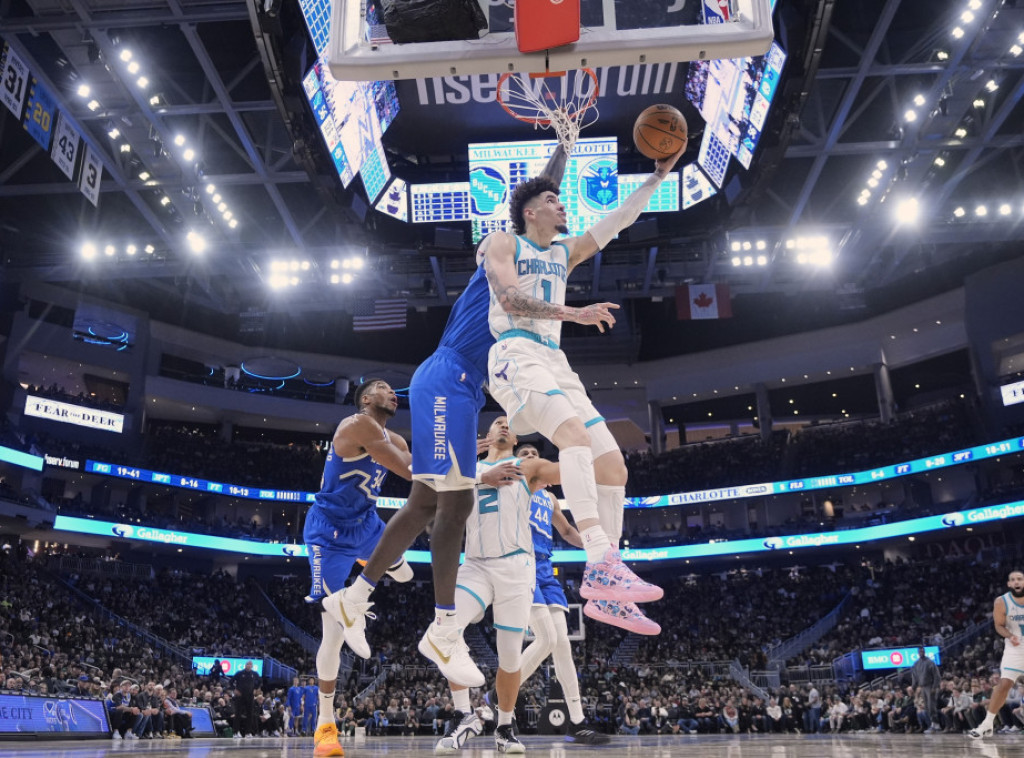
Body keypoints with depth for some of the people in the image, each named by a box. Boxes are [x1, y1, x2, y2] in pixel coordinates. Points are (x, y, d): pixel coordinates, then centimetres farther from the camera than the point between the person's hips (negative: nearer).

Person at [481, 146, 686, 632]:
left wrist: (658, 174, 17)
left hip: (555, 361, 8)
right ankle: (600, 565, -43)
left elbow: (618, 221, 23)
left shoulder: (564, 253, 27)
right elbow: (510, 297, -10)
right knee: (575, 433, -35)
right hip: (517, 354, -8)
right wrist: (573, 313, -17)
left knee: (613, 465, -4)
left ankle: (604, 594, 0)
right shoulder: (502, 243, 8)